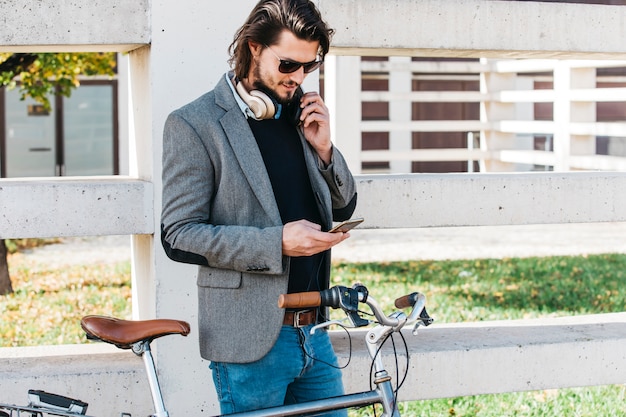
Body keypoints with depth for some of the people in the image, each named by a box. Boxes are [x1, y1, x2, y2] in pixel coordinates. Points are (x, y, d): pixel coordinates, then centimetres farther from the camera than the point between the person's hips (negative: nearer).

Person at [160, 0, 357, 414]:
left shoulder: (300, 113, 11)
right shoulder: (194, 124, -8)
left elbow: (343, 209, 16)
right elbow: (179, 236, -13)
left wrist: (323, 148, -3)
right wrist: (277, 243, -22)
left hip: (314, 333, 6)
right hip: (251, 340, -6)